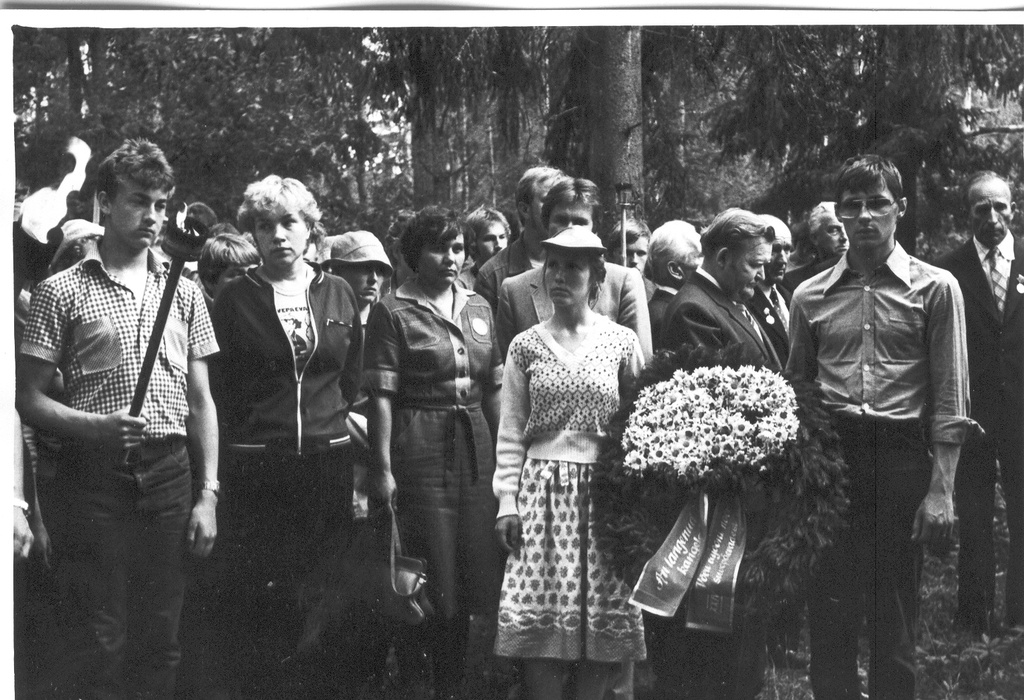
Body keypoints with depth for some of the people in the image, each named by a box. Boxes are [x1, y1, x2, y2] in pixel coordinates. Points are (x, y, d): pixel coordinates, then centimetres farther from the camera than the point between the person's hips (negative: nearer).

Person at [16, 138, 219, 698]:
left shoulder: (183, 293, 12)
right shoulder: (62, 291, 1)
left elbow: (201, 401, 13)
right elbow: (29, 399, -1)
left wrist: (208, 494, 4)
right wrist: (99, 426, -18)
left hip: (171, 472, 4)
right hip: (99, 477, -3)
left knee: (160, 641, 6)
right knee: (100, 641, -4)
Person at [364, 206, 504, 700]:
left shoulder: (477, 308, 12)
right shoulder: (393, 311, -3)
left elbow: (493, 389, 14)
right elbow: (381, 395, -8)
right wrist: (382, 469, -14)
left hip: (476, 446, 5)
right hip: (419, 447, -5)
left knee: (475, 573, 7)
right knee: (431, 581, -3)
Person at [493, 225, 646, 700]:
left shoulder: (622, 343, 5)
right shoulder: (526, 346, 7)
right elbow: (510, 435, 7)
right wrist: (507, 502, -1)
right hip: (542, 490, 0)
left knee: (602, 620, -2)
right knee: (539, 621, -6)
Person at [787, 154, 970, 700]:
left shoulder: (936, 289, 2)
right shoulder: (810, 296, 10)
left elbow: (949, 402, 0)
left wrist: (940, 488, -7)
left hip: (903, 459, -2)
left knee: (894, 619, 4)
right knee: (829, 618, 3)